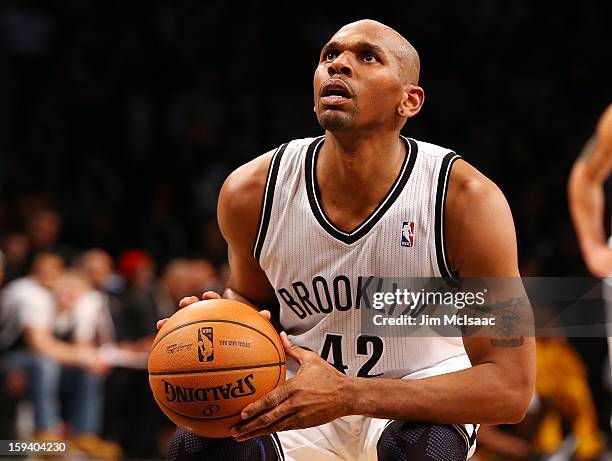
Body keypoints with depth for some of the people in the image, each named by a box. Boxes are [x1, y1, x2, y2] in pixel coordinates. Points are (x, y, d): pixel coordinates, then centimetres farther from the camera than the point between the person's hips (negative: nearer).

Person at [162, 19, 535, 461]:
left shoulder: (466, 200, -24)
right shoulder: (249, 193, -14)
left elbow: (510, 389, -25)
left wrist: (348, 395, -35)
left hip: (424, 395, -3)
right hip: (309, 388, 3)